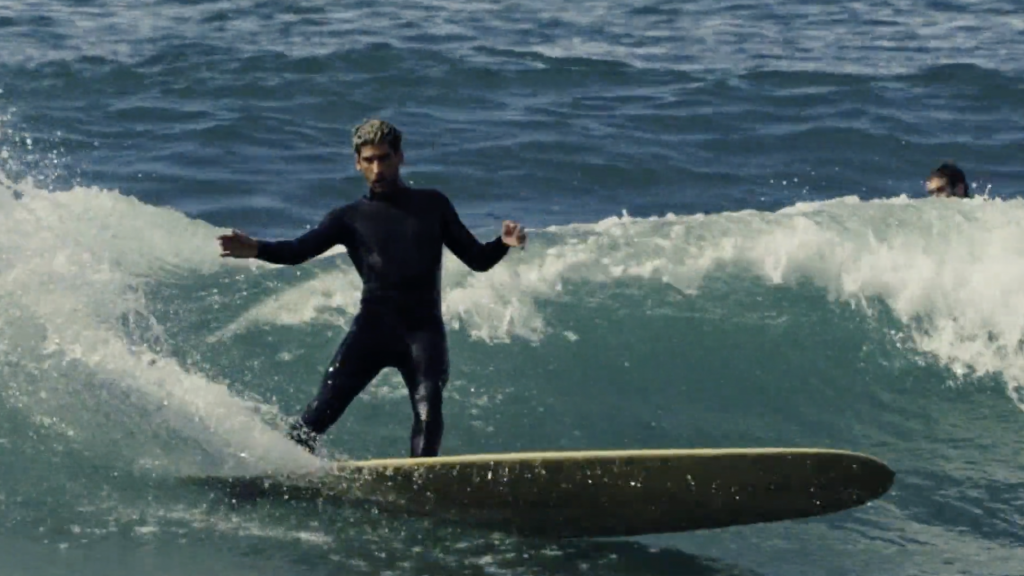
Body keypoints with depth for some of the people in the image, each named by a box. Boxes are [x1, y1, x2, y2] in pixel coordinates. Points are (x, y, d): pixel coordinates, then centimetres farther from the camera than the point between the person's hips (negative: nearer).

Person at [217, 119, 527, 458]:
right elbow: (299, 250, -2)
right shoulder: (350, 217, 12)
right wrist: (256, 250, -21)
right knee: (321, 411, -12)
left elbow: (478, 259, 12)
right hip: (373, 327, 0)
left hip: (424, 329, 0)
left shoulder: (432, 205, 13)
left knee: (428, 411, -21)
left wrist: (503, 244, -10)